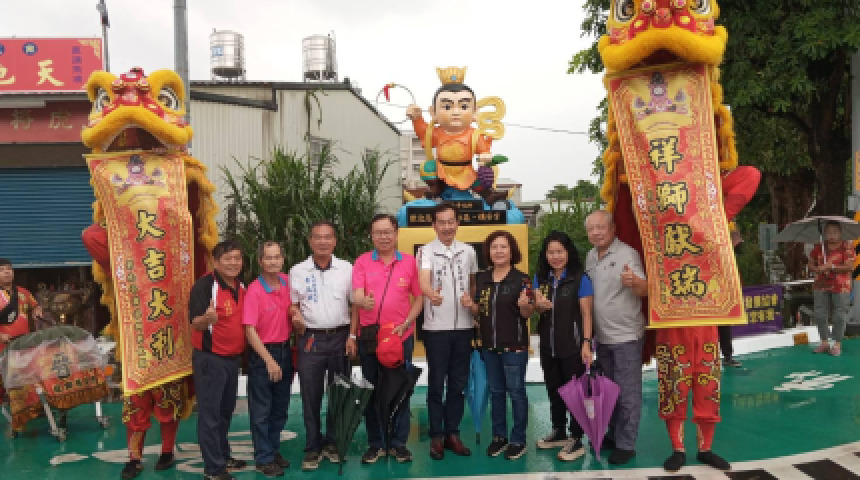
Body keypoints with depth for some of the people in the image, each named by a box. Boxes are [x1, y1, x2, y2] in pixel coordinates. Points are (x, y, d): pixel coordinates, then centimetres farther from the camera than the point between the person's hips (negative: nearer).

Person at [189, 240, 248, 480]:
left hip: (233, 358, 8)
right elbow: (196, 324, -24)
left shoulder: (242, 287, 7)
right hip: (210, 359, -8)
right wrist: (207, 318, -44)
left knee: (226, 411, 19)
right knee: (210, 413, -1)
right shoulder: (204, 285, -17)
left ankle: (223, 456, 33)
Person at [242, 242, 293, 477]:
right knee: (262, 410, 4)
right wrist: (269, 360, -21)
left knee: (281, 407, 16)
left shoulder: (288, 283, 0)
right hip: (262, 352, -6)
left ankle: (274, 450, 32)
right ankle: (264, 458, 16)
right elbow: (250, 330, -18)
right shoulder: (254, 291, -16)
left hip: (285, 350, 6)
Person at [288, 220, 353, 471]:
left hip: (340, 337, 0)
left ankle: (332, 443, 24)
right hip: (310, 339, 0)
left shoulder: (347, 269, 3)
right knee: (310, 395, 4)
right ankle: (312, 448, 15)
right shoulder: (298, 271, 4)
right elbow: (292, 305, 10)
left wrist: (352, 336, -3)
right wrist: (295, 317, -12)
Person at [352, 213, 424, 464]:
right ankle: (375, 444, 19)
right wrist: (364, 301, -32)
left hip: (402, 336, 0)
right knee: (372, 391, 7)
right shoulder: (362, 262, 2)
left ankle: (398, 443, 18)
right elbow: (356, 295, -9)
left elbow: (419, 297, 5)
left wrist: (405, 324, -8)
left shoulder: (410, 262, 4)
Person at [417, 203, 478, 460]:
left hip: (463, 326, 4)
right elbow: (423, 280, -25)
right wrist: (431, 294, -46)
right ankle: (436, 436, 14)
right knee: (436, 383, 4)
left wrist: (472, 299, -3)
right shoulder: (426, 251, -7)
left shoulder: (468, 251, 7)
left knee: (458, 383, 11)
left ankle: (452, 433, 22)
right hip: (436, 328, -4)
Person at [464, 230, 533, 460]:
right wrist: (470, 305, -8)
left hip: (514, 345, -5)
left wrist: (524, 305, -27)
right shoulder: (481, 278, 5)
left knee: (516, 391, 3)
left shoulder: (521, 279, -8)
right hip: (489, 344, 5)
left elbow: (528, 314, -5)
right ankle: (499, 436, 27)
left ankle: (518, 440, 15)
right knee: (496, 391, 15)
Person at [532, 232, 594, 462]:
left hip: (572, 345, -5)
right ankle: (559, 432, 33)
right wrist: (540, 306, -21)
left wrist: (586, 343, -16)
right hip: (548, 345, 6)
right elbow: (536, 307, 3)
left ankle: (576, 440, 13)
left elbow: (586, 314, -10)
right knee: (553, 390, 17)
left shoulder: (580, 279, -9)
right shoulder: (540, 278, 6)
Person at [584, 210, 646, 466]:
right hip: (602, 336, 7)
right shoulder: (590, 256, 8)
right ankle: (614, 435, 30)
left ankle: (626, 444, 8)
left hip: (626, 335, -7)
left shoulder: (627, 253, -13)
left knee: (627, 392, 0)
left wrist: (634, 281, -42)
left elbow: (645, 291, -20)